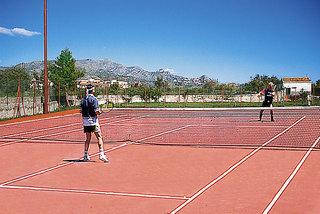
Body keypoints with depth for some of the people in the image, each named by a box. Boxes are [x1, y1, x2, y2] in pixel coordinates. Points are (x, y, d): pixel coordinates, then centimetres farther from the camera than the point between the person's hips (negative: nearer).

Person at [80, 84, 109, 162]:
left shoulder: (83, 99, 8)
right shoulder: (94, 99, -12)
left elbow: (82, 111, 9)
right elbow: (96, 111, -18)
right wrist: (100, 112, 2)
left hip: (85, 121, 6)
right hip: (93, 120, -6)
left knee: (88, 138, 14)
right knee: (99, 137, -2)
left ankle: (86, 156, 16)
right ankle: (101, 154, -9)